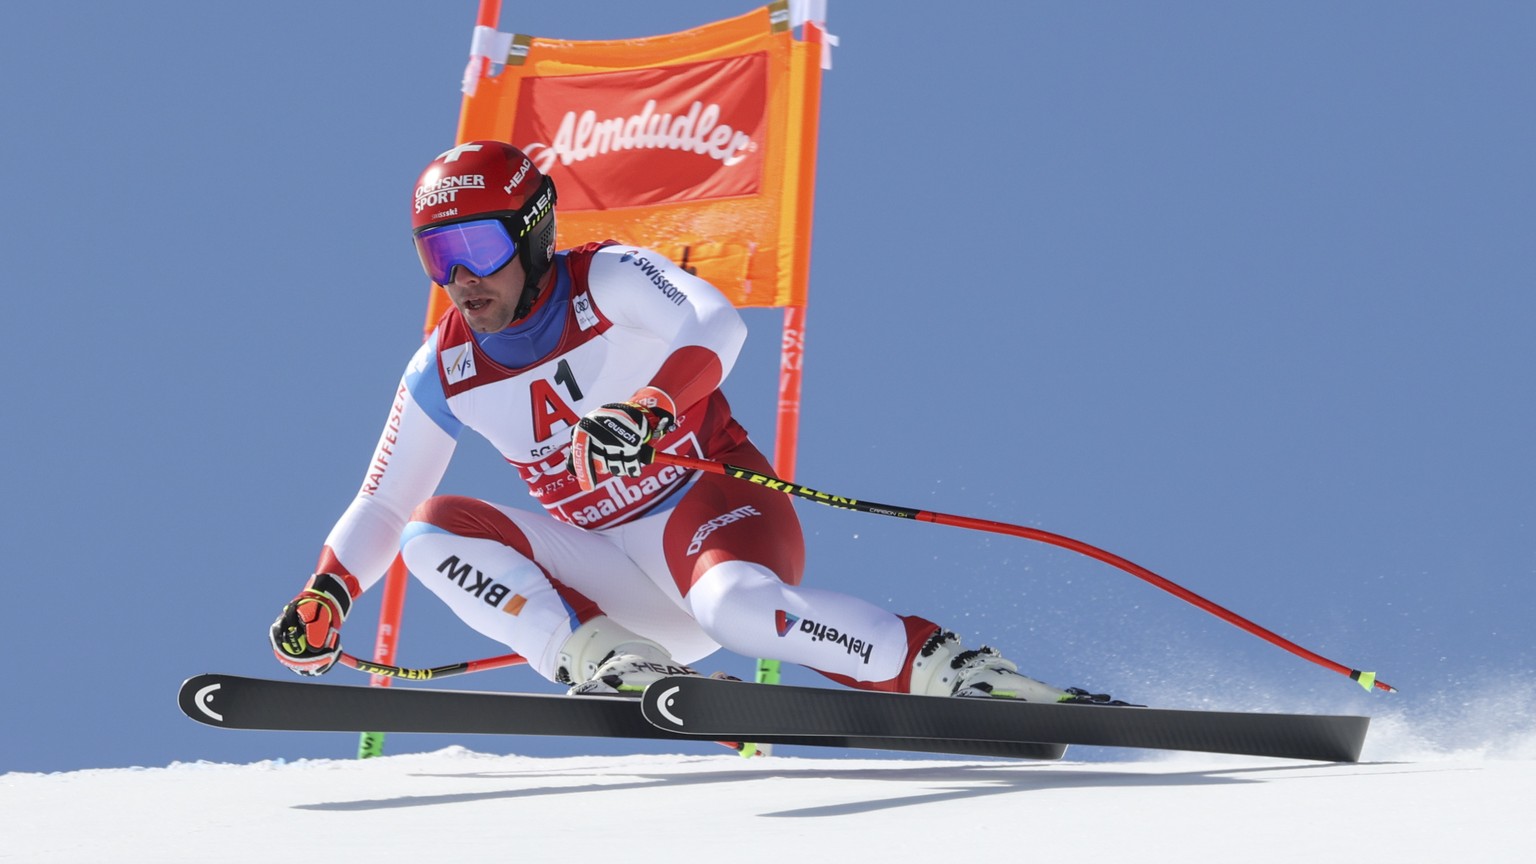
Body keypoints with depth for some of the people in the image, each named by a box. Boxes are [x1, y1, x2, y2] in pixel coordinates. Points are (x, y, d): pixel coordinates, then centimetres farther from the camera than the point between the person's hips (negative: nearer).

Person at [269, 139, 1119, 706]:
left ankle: (951, 670, -27)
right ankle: (610, 663, -26)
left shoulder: (606, 281, -12)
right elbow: (380, 506, 13)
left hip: (711, 506, -6)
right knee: (433, 530, -14)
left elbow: (714, 323, -32)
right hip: (611, 570, 6)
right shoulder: (444, 373, 3)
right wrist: (324, 596, -2)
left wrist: (645, 409, -50)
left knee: (732, 606, -40)